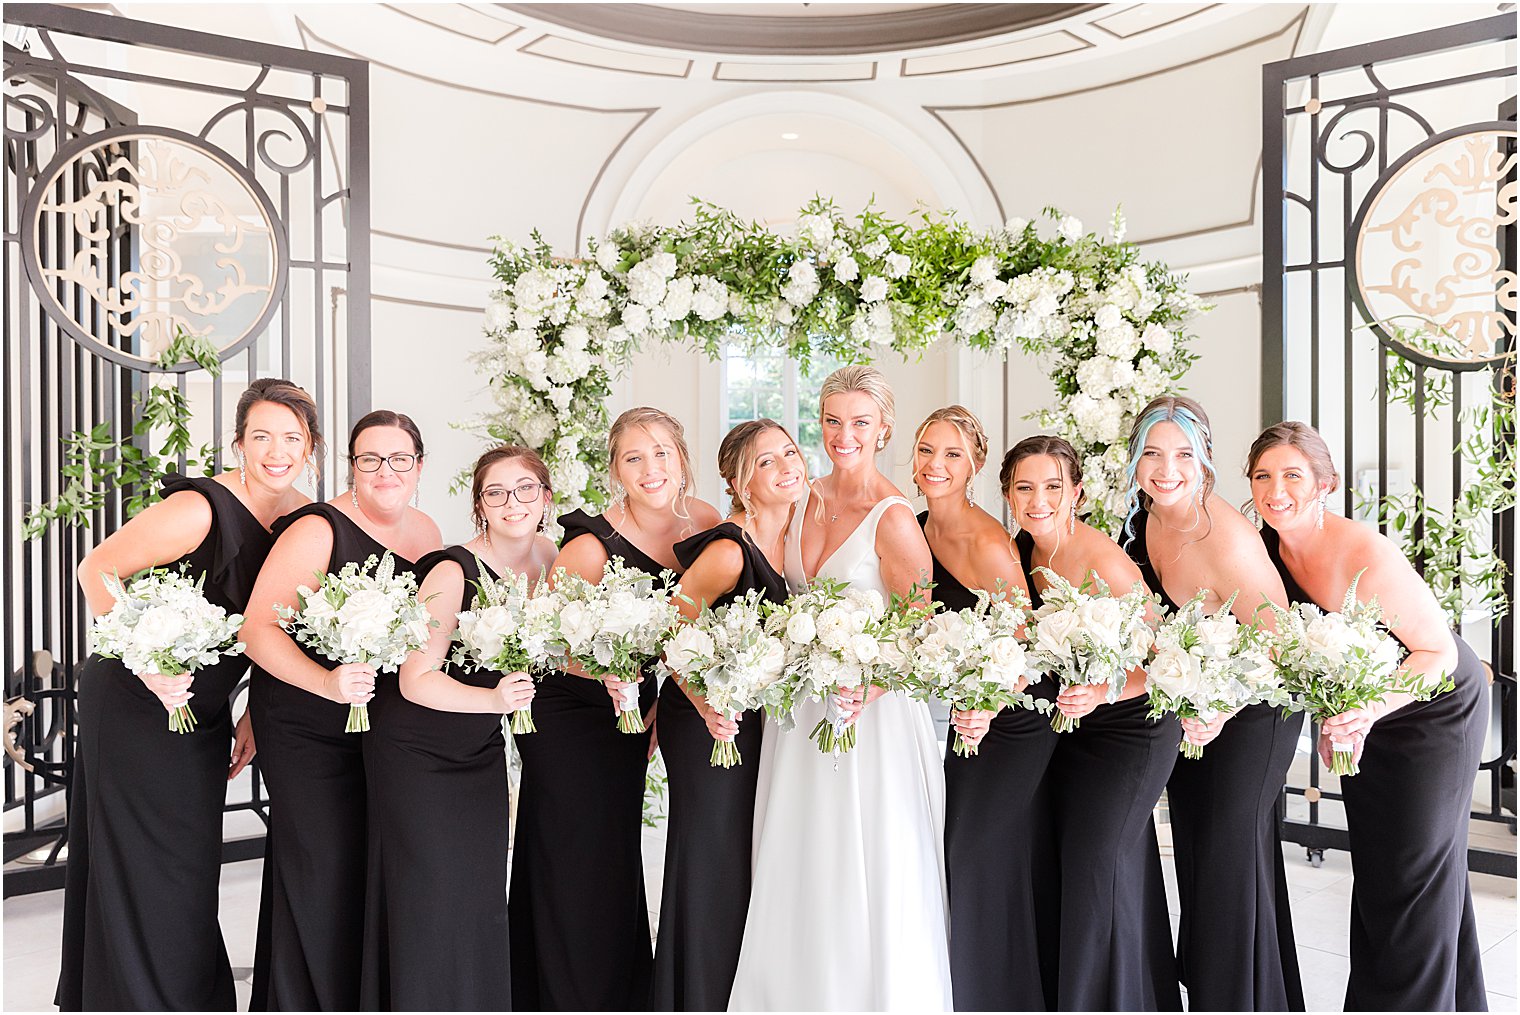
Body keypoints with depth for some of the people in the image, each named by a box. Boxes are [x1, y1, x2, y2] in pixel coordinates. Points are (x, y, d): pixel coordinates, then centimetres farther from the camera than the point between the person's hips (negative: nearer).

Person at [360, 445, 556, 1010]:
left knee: (481, 898, 8)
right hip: (414, 753, -5)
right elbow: (415, 681, -23)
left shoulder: (548, 561, -2)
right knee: (429, 902, -2)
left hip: (482, 753, 6)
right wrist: (492, 699, -36)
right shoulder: (453, 572, -21)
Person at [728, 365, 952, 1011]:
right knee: (797, 874, 13)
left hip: (871, 712, -6)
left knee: (867, 878, 2)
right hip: (801, 710, 6)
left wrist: (867, 690, -27)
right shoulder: (802, 501, 6)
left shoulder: (893, 519, -14)